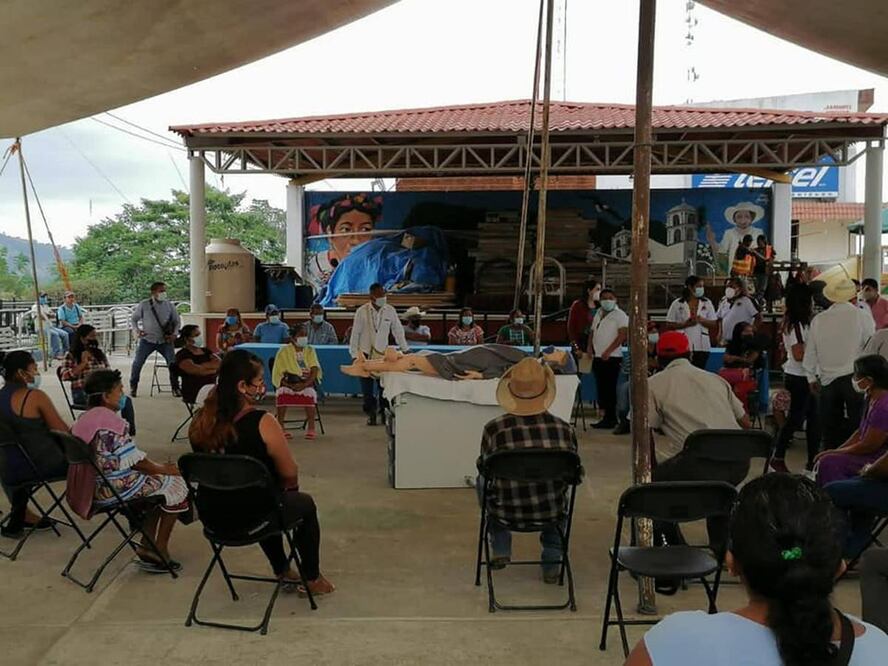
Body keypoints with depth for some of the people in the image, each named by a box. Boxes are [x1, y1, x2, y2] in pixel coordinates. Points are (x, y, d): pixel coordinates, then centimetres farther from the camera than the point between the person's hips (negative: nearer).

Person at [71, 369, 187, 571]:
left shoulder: (83, 419, 9)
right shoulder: (111, 420, -21)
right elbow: (134, 460, -19)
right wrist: (162, 468, -2)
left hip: (92, 486, 10)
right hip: (115, 489, -10)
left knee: (157, 480, 24)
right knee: (174, 482, 6)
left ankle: (148, 547, 21)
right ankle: (160, 548, 12)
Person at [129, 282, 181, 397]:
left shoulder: (169, 305, -1)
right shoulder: (144, 305, -5)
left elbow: (177, 321, 8)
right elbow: (134, 319, 8)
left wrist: (174, 334, -7)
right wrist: (137, 330, -7)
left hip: (165, 340, 0)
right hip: (147, 340, 0)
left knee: (173, 363, -9)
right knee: (137, 363, 1)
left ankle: (175, 388, 7)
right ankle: (133, 387, 21)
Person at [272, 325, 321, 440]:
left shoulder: (310, 350, 6)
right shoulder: (284, 351, 0)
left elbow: (314, 371, -6)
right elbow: (278, 374, -3)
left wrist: (304, 384, -22)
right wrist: (290, 385, -20)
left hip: (307, 382, 1)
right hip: (288, 383, 0)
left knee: (309, 392, -32)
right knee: (282, 393, -32)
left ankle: (311, 429, -23)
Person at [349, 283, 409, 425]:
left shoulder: (390, 311, -1)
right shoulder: (362, 311, -5)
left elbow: (398, 331, 8)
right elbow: (355, 334, 0)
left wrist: (406, 350, 8)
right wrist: (354, 354, -1)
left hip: (383, 353, 1)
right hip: (365, 353, -1)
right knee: (367, 386, 2)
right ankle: (371, 414, 14)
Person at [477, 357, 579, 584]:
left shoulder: (494, 429, -17)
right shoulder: (564, 430, -14)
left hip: (507, 515, -1)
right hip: (552, 514, 1)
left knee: (484, 481, 30)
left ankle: (500, 550, 31)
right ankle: (552, 563, 30)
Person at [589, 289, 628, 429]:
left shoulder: (620, 315, -5)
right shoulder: (598, 315, 18)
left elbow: (623, 335, -14)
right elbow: (592, 333, 24)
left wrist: (608, 351, -19)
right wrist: (590, 348, 7)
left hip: (612, 358, -7)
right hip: (598, 357, 7)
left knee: (609, 388, -8)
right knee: (601, 388, 7)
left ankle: (611, 419, -4)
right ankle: (606, 416, 14)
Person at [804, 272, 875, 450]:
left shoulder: (818, 320, 4)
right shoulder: (862, 316, -5)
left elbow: (810, 353, 9)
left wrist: (812, 378, 22)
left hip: (828, 381, 3)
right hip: (855, 379, -3)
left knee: (830, 430, 11)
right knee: (857, 429, 2)